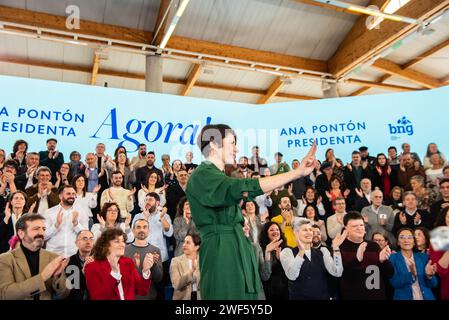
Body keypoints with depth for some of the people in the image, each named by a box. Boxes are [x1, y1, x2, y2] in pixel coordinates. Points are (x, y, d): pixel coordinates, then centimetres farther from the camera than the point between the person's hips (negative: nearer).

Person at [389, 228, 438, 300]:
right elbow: (394, 283, -16)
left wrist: (429, 275, -19)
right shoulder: (392, 258, -7)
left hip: (426, 297, 3)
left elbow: (433, 284, 1)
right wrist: (411, 274, -30)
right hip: (404, 297, -3)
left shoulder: (423, 257, 2)